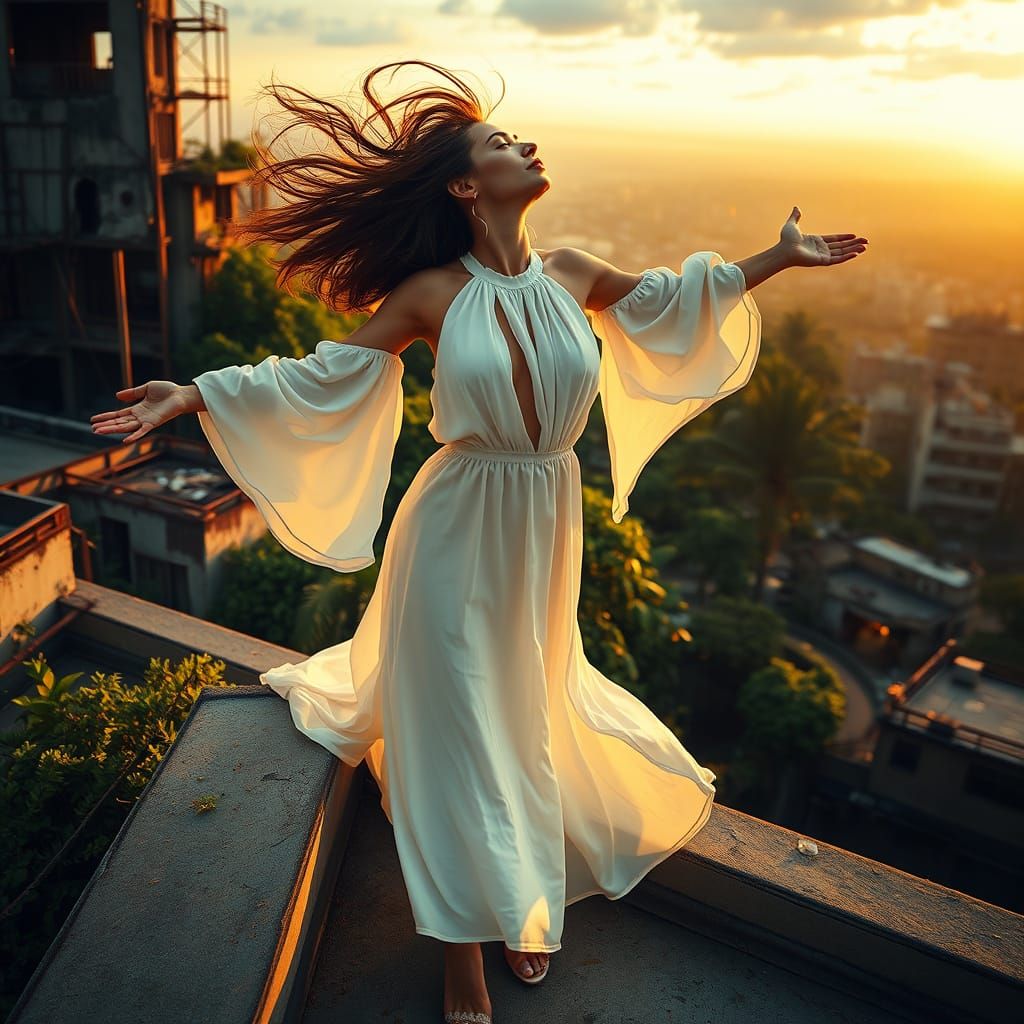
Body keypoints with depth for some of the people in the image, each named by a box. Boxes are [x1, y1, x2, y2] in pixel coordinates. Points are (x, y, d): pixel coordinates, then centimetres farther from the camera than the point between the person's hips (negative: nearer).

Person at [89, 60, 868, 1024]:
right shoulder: (429, 293, -9)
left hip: (548, 524, 4)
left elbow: (663, 298, 19)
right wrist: (197, 394, -10)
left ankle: (522, 899, 46)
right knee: (456, 728, 5)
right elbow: (326, 376, -3)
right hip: (459, 528, -4)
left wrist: (779, 257, 25)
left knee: (530, 711, 19)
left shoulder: (571, 273, 2)